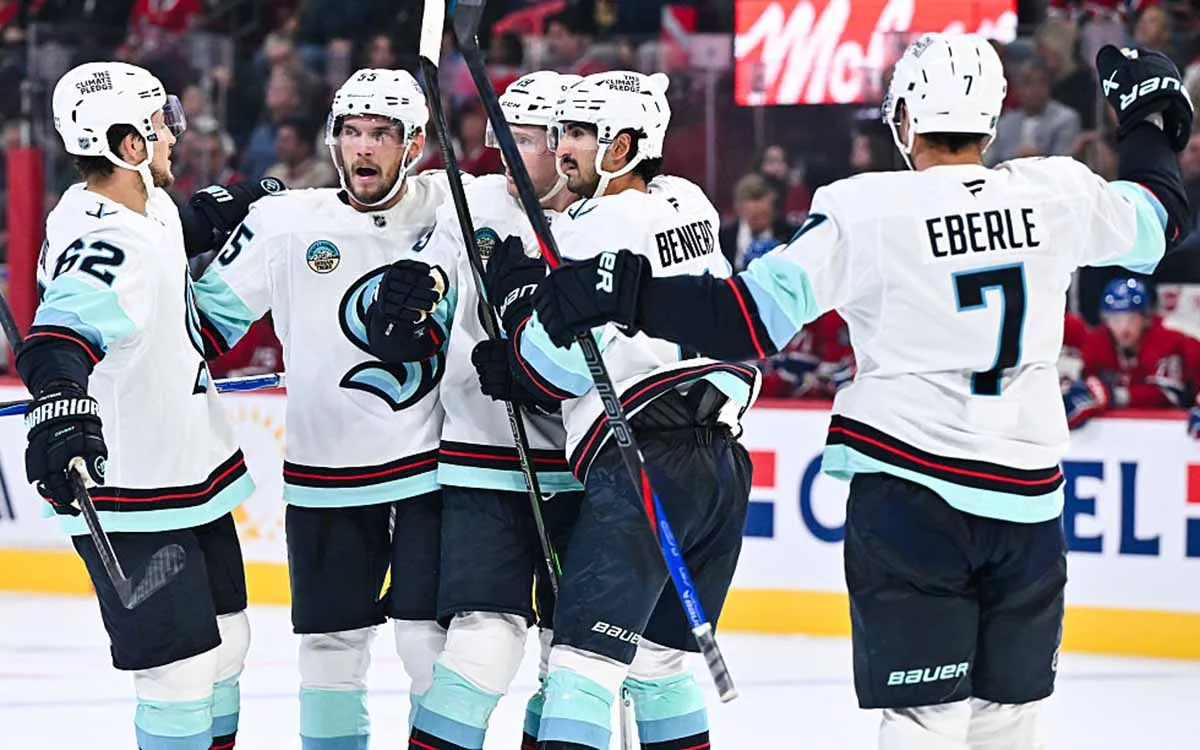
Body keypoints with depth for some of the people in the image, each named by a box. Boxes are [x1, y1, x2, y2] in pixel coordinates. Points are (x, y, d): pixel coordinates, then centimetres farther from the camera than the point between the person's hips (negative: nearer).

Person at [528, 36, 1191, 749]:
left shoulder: (868, 210, -10)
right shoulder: (1057, 194, 0)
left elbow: (752, 317, -14)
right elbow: (1153, 219, 21)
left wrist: (624, 289, -10)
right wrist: (1149, 120, 38)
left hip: (909, 490, -3)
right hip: (1027, 499, 3)